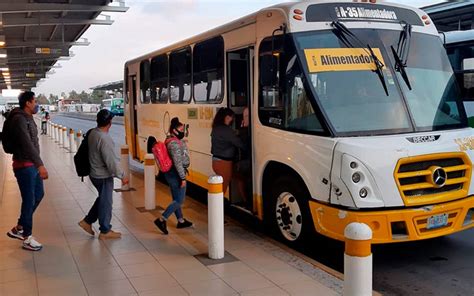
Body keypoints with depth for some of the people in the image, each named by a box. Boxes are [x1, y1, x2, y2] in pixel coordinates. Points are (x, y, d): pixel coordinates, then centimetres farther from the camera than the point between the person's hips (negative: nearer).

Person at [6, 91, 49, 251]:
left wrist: (38, 164, 21)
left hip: (32, 165, 10)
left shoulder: (28, 118, 13)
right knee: (29, 200, -1)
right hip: (24, 166, -10)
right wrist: (40, 165, -36)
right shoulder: (19, 119, -18)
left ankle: (18, 228, 28)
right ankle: (27, 238, 12)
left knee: (39, 194, 18)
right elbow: (27, 143, -29)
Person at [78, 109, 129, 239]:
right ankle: (105, 231, 18)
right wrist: (122, 176, -16)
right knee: (105, 203, 5)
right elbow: (110, 161, -25)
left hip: (94, 173, 9)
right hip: (104, 176, -9)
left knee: (102, 199, 24)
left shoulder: (92, 133, 1)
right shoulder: (104, 139, -27)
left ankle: (87, 221, 29)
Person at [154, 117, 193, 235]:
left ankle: (181, 221, 30)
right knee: (179, 200, -3)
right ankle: (162, 220, -4)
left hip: (171, 173, 10)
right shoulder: (174, 143, -22)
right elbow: (178, 162, -24)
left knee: (176, 199, 18)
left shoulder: (171, 140, 10)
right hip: (176, 174, -10)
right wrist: (183, 178, -21)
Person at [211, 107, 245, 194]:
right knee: (223, 187, -3)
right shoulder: (226, 130, -18)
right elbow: (239, 143, -16)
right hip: (224, 162, -9)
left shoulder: (216, 128, 11)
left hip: (216, 161, 9)